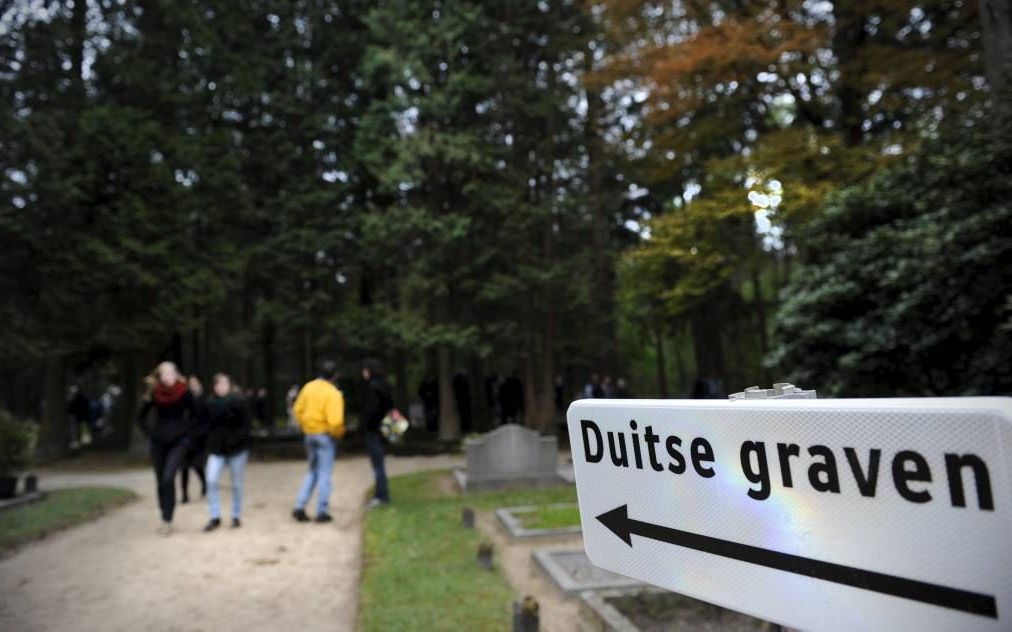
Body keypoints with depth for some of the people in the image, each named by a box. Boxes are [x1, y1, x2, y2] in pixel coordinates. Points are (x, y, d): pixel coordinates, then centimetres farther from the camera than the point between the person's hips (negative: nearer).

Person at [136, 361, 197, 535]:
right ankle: (165, 519, 21)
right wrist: (149, 433, 2)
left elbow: (194, 416, 3)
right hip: (158, 442, 3)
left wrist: (186, 431, -3)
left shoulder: (185, 394, -10)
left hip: (178, 442, -3)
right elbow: (140, 417, 10)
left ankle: (167, 521, -10)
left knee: (168, 479, -17)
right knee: (160, 482, 8)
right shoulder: (154, 394, -4)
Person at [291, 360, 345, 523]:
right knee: (324, 474, 5)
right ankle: (322, 512, 9)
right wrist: (339, 433, -5)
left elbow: (298, 409, 8)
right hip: (325, 435, -6)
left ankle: (299, 507, 13)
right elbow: (335, 421, -23)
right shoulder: (333, 394, -17)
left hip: (309, 434, 6)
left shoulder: (309, 387, 2)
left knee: (312, 472, 19)